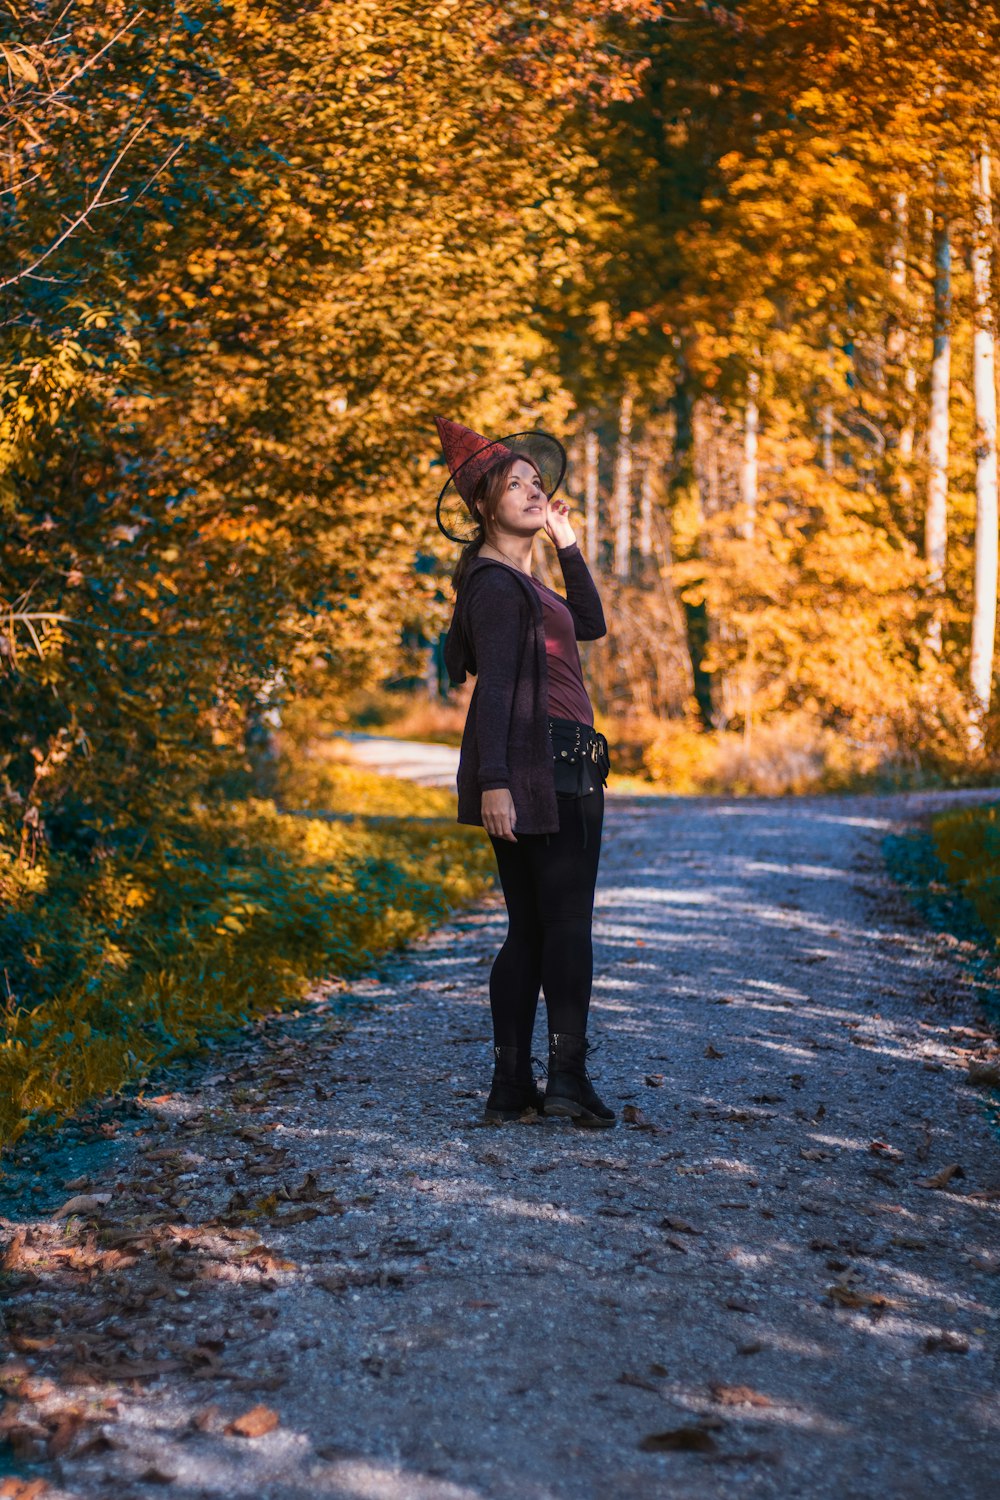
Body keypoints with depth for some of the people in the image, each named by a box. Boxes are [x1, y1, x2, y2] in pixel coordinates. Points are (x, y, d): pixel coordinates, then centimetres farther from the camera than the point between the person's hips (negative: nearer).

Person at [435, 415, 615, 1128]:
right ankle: (569, 1075, -8)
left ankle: (512, 1086, 9)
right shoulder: (496, 584, -9)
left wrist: (568, 545, 21)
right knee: (567, 921, -8)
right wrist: (493, 781, -25)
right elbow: (495, 685, -18)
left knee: (530, 927, 8)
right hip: (539, 766, -10)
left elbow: (591, 623, 28)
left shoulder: (521, 581, 21)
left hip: (559, 765, 10)